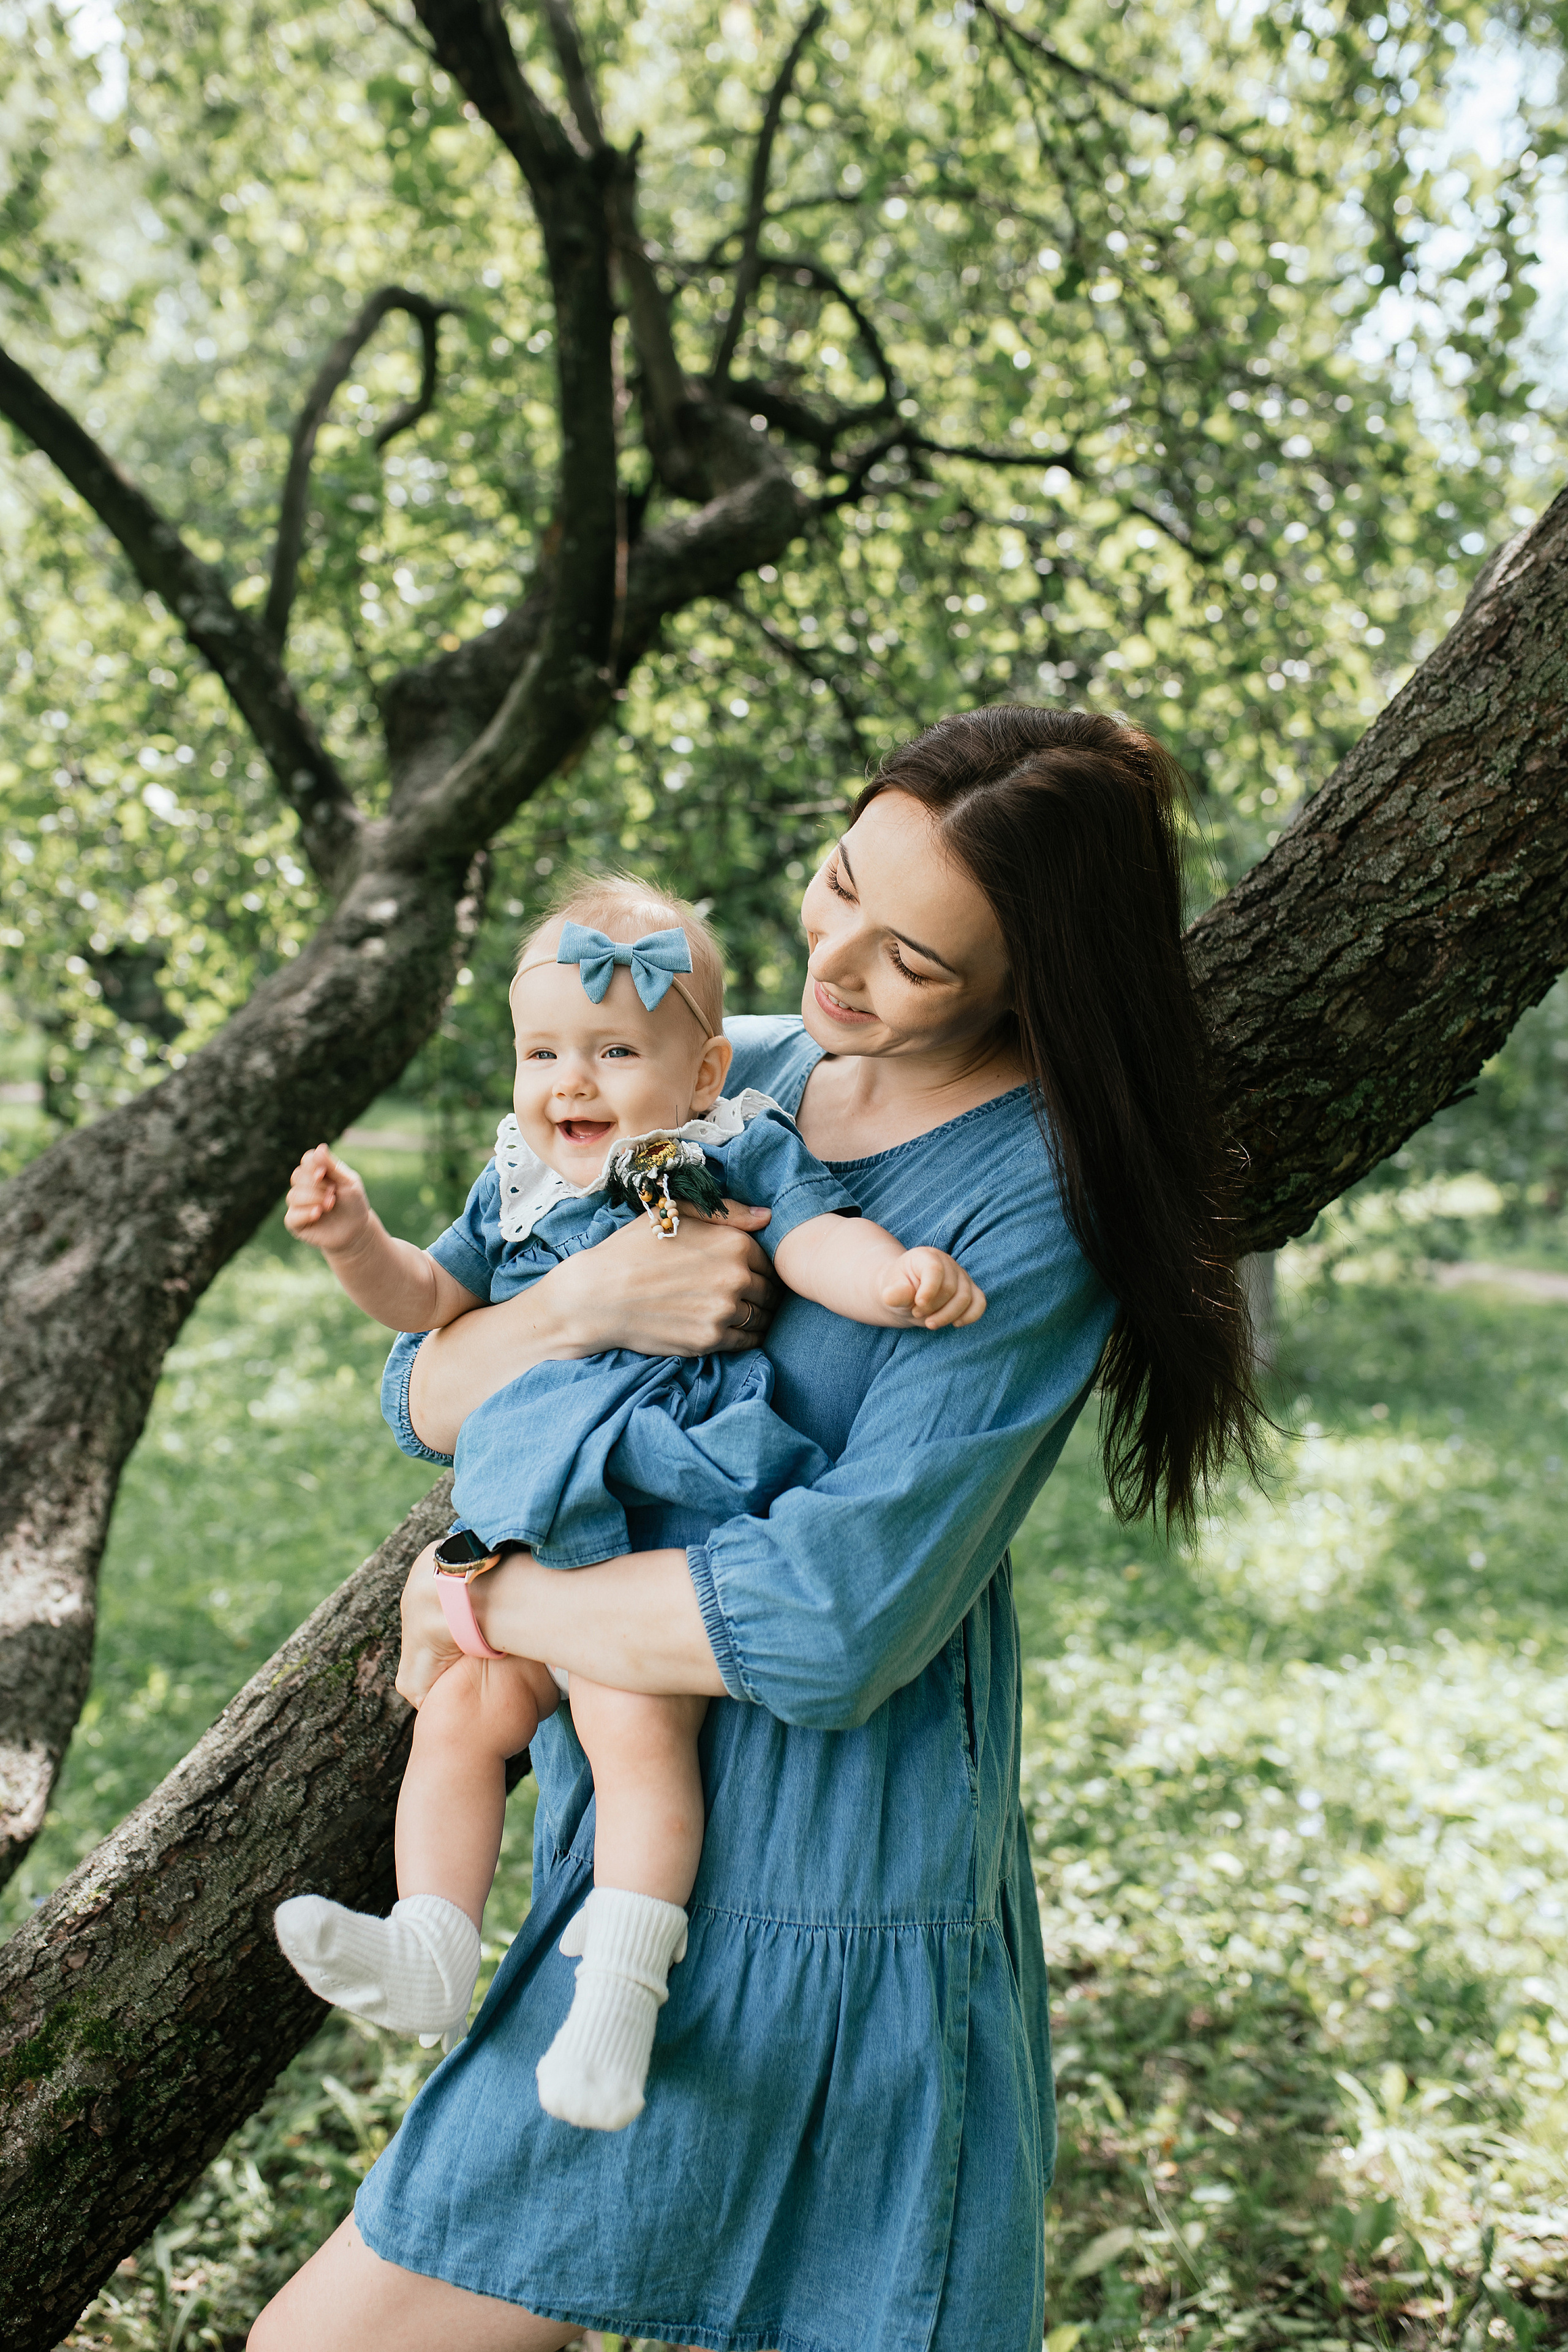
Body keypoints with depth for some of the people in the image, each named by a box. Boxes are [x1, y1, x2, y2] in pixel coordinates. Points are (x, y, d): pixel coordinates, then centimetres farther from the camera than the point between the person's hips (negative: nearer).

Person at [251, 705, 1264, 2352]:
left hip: (806, 1905, -7)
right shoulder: (729, 1077, 5)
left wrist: (491, 1598, -12)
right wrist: (586, 1301, -17)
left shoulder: (1044, 1209, -15)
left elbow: (833, 1624, -23)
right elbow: (427, 1401, 4)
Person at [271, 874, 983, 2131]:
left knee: (631, 1713, -22)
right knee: (462, 1707, -4)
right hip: (533, 1531, 7)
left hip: (676, 1512, -6)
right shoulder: (518, 1188, 19)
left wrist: (897, 1276, -33)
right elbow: (433, 1295, 28)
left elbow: (819, 1241, -11)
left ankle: (621, 1986, -18)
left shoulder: (739, 1153, 2)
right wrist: (354, 1239, 8)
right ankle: (430, 1947, 1)